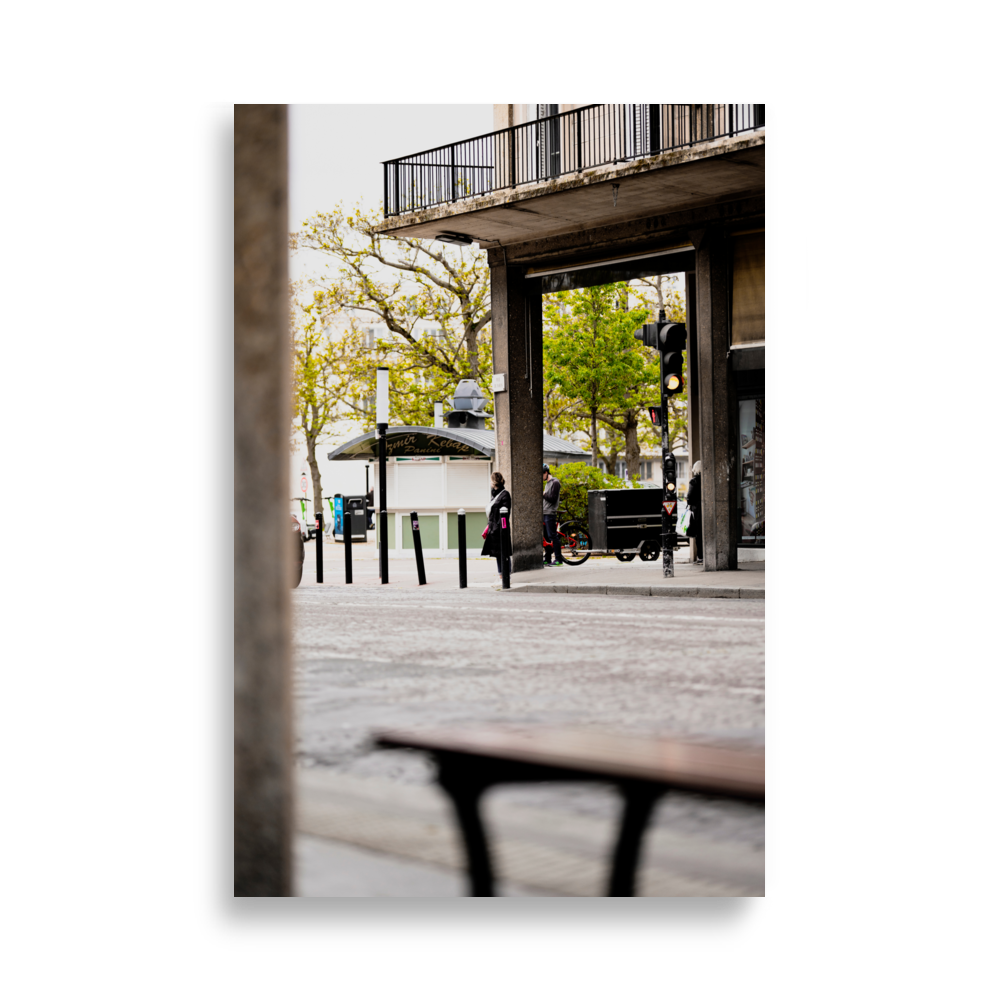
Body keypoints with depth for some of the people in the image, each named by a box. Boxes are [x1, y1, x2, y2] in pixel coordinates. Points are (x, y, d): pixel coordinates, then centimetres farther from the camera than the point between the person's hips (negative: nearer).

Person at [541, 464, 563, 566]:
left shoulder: (555, 482, -9)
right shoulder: (547, 483, 20)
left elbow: (553, 499, -17)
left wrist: (543, 494, -14)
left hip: (550, 513, -10)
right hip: (544, 513, 10)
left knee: (552, 536, -10)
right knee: (546, 537, 9)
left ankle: (559, 559, -8)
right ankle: (548, 559, 13)